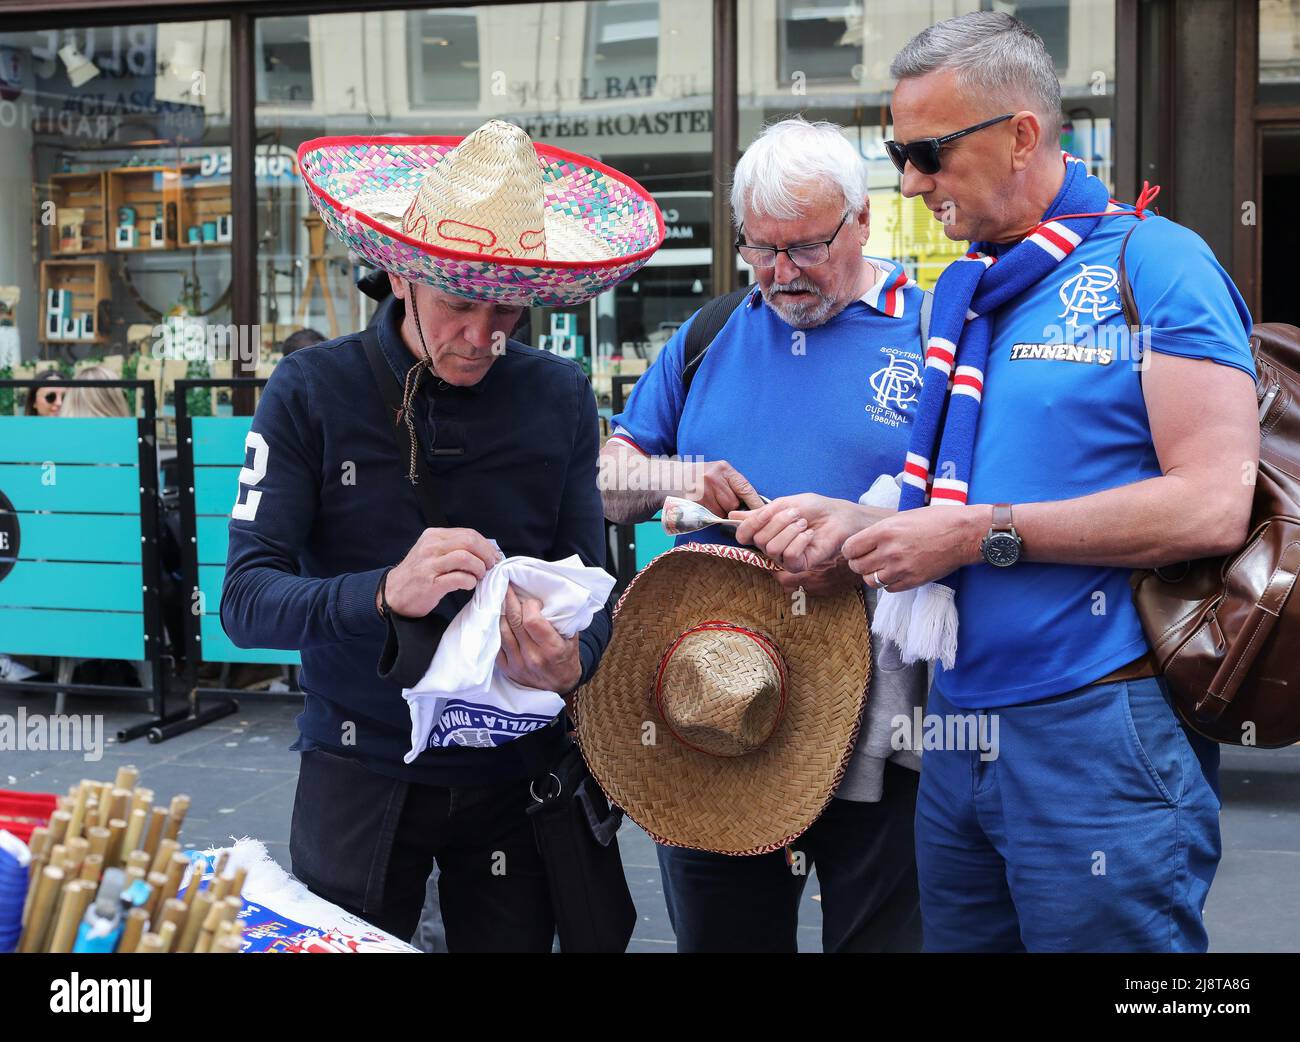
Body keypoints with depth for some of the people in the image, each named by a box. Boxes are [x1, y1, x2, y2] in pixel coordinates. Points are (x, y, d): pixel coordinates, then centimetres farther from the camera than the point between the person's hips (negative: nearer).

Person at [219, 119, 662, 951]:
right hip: (362, 778, -2)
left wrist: (572, 661, -24)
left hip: (515, 773, 2)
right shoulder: (314, 391, -9)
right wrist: (385, 593, -32)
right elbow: (246, 601, -13)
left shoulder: (561, 398, -2)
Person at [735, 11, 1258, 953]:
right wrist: (856, 523, 3)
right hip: (963, 727, 7)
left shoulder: (1154, 263, -8)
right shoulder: (959, 293, 14)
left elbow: (1213, 506, -19)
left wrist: (981, 532, -18)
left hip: (1098, 738, -7)